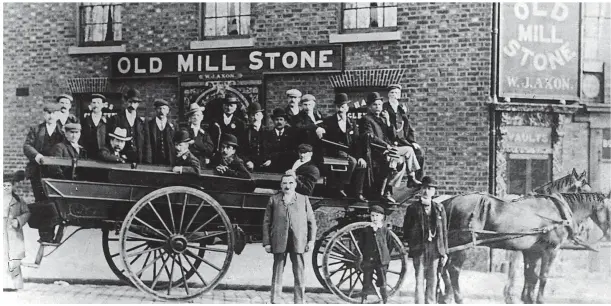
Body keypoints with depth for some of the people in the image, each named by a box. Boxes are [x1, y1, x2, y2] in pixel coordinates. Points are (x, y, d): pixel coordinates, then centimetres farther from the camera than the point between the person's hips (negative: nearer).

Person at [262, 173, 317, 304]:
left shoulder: (304, 199, 11)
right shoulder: (273, 199, 10)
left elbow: (311, 221, 10)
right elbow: (266, 222, 8)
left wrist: (311, 240, 1)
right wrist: (267, 242, 1)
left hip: (298, 242, 0)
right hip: (279, 241, 0)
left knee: (299, 274, 0)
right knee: (277, 272, 5)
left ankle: (299, 301, 8)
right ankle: (274, 300, 13)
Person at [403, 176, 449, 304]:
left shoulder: (439, 208, 8)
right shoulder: (412, 208, 2)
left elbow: (444, 232, 8)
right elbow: (406, 230, 6)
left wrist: (444, 252, 5)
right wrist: (411, 243, -3)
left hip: (436, 250, 2)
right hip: (419, 250, -2)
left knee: (432, 281, 9)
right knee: (420, 280, -3)